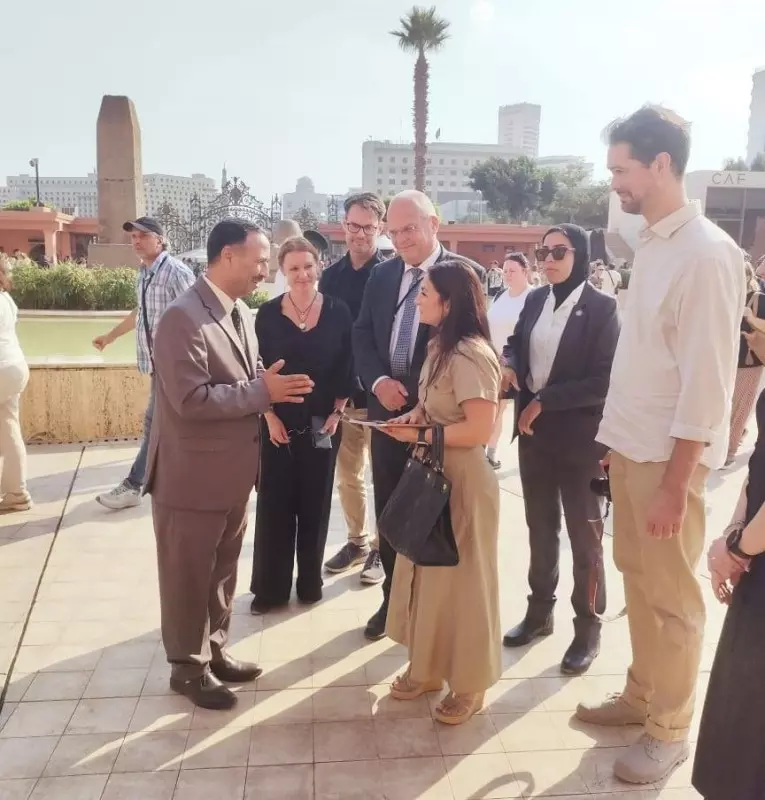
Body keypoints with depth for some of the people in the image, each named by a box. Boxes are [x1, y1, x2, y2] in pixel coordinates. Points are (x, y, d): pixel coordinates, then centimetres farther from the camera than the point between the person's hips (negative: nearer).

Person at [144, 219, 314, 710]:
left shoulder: (240, 312, 8)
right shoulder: (183, 318, -21)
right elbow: (191, 399, -28)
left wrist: (271, 387, -3)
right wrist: (261, 391, -23)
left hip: (233, 473, 9)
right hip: (192, 477, -8)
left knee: (222, 571, 21)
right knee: (189, 577, 10)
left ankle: (214, 651, 39)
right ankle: (189, 667, 29)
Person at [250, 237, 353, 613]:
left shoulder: (338, 312, -2)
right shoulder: (268, 313, -3)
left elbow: (346, 368, 1)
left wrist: (336, 414, -6)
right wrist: (270, 416, -7)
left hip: (323, 423, 1)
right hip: (278, 423, 0)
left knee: (315, 502, 10)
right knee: (274, 502, 4)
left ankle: (310, 581, 26)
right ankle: (271, 586, 18)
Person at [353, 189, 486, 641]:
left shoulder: (467, 274, -8)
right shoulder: (382, 274, 8)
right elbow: (362, 334, 7)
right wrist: (378, 381, -10)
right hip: (388, 409, 5)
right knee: (389, 512, 14)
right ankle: (393, 598, 32)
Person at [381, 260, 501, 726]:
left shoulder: (471, 355, -22)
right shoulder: (441, 346, 9)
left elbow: (480, 429, -26)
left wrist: (419, 434, -19)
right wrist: (415, 415, 0)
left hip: (462, 479, -9)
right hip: (432, 474, 9)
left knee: (460, 577, 6)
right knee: (428, 570, 17)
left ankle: (469, 683, 26)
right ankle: (428, 666, 34)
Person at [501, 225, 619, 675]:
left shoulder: (602, 307, -11)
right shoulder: (535, 300, 6)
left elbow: (605, 380, -16)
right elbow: (516, 343, 14)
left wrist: (545, 400, -18)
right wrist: (508, 364, -9)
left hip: (580, 437, -5)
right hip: (534, 431, 6)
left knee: (584, 534, 8)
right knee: (540, 527, 17)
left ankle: (588, 628, 24)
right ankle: (540, 611, 34)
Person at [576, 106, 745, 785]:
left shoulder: (706, 253, -16)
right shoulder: (652, 243, 8)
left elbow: (707, 379, -18)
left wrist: (675, 484, -17)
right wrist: (620, 446, 9)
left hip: (666, 455, -7)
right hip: (629, 445, 7)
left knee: (670, 595, 8)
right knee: (638, 583, 19)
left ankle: (669, 729, 28)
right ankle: (640, 696, 39)